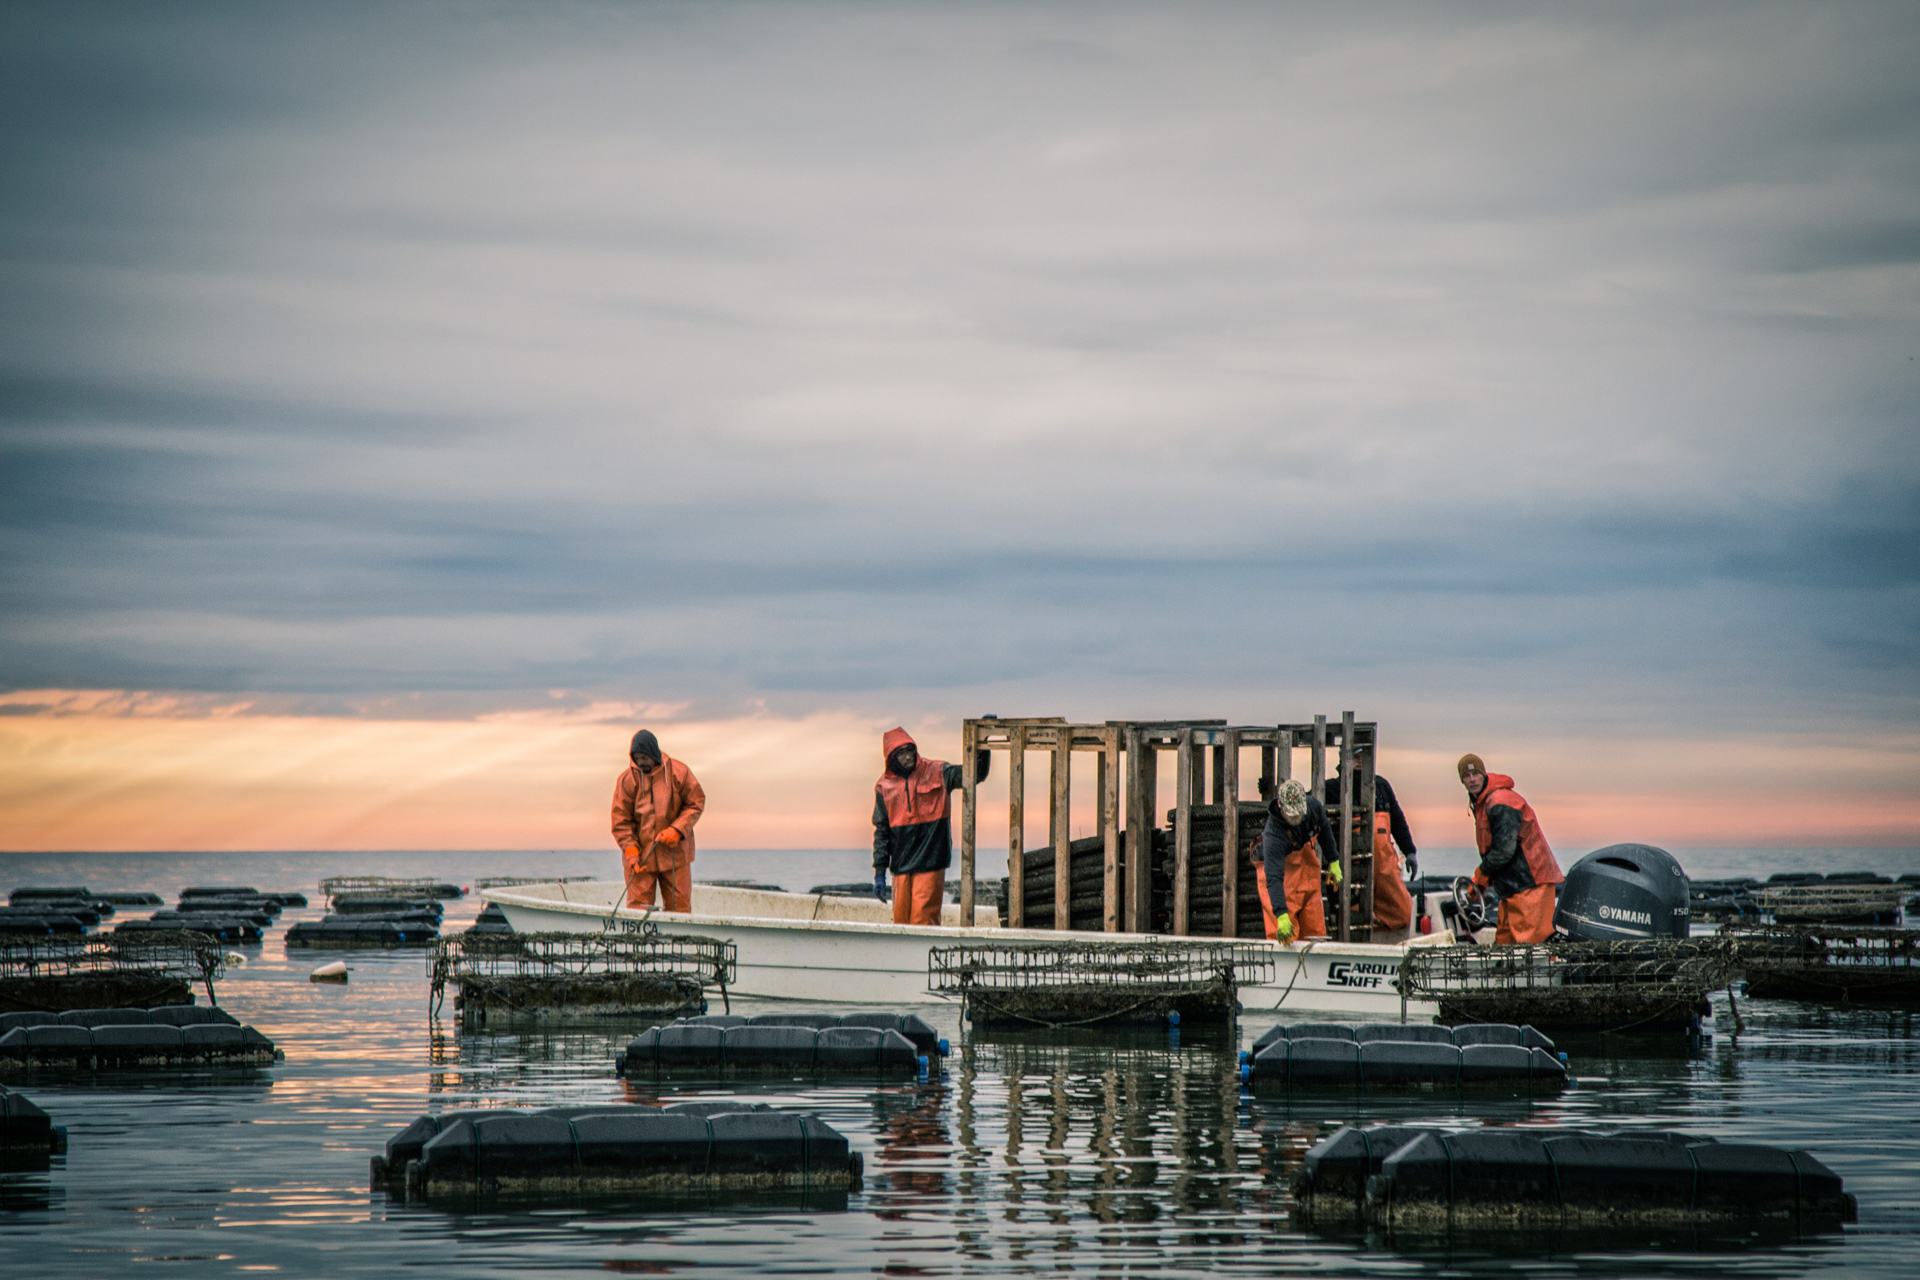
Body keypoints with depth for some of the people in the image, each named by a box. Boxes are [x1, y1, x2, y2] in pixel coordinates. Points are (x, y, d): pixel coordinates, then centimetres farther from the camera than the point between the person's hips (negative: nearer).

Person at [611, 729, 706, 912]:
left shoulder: (678, 772, -3)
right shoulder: (627, 780, -5)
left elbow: (696, 804, 2)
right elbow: (620, 821, -3)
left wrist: (677, 830, -12)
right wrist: (631, 852, -14)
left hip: (674, 854, 1)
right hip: (640, 856, -1)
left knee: (679, 907, 2)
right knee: (638, 906, -6)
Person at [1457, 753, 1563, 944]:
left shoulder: (1500, 803, -17)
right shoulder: (1480, 802, 15)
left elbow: (1504, 850, -21)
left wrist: (1481, 874, -6)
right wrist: (1480, 883, 14)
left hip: (1530, 882, -11)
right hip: (1513, 885, 11)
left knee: (1530, 940, -16)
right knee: (1505, 940, 11)